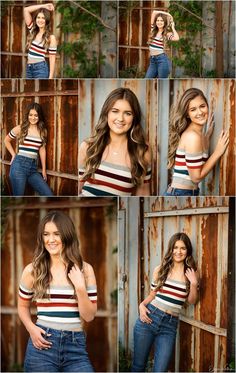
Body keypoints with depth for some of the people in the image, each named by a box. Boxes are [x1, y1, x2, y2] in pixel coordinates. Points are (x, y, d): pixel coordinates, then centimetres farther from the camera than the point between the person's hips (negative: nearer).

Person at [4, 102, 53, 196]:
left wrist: (44, 169, 16)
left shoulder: (43, 131, 11)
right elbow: (6, 140, 15)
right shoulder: (20, 129, 0)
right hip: (19, 165, -4)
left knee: (49, 195, -4)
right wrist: (14, 155, 9)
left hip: (33, 167, 4)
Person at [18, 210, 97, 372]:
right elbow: (23, 306, 16)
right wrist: (31, 328, -2)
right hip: (42, 343, 0)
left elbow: (89, 316, 1)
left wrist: (80, 287, -12)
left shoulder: (84, 269, 2)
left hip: (75, 346, 0)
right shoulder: (32, 270, 1)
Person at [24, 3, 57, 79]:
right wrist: (43, 6, 5)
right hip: (29, 68, 6)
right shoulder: (33, 31, 8)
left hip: (41, 69, -6)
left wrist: (50, 78, -11)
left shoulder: (51, 38, -6)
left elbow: (52, 59, -7)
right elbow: (26, 10, 6)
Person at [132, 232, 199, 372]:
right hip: (149, 317, 1)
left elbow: (192, 301, 8)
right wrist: (142, 305, -5)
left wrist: (194, 283, -9)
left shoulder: (191, 273, 4)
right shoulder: (160, 270, 5)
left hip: (170, 325, -1)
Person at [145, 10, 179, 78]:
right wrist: (167, 14, 12)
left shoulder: (167, 34, -2)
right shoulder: (153, 30, 10)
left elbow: (176, 38, -24)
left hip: (162, 60, -5)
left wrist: (172, 27, -9)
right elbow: (154, 12, 11)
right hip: (152, 60, 5)